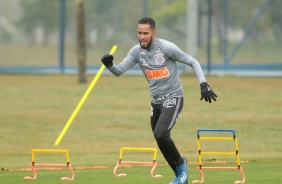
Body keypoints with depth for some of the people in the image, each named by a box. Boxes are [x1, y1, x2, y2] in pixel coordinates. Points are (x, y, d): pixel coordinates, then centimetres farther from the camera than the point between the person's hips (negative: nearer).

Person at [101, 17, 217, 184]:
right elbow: (119, 71, -5)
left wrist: (204, 85, -16)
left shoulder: (167, 47, -16)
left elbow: (193, 62, -8)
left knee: (160, 134, -24)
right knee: (163, 143, 9)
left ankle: (180, 163, 0)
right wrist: (109, 65, -28)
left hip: (173, 98, -6)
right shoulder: (137, 51, -1)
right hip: (156, 101, 6)